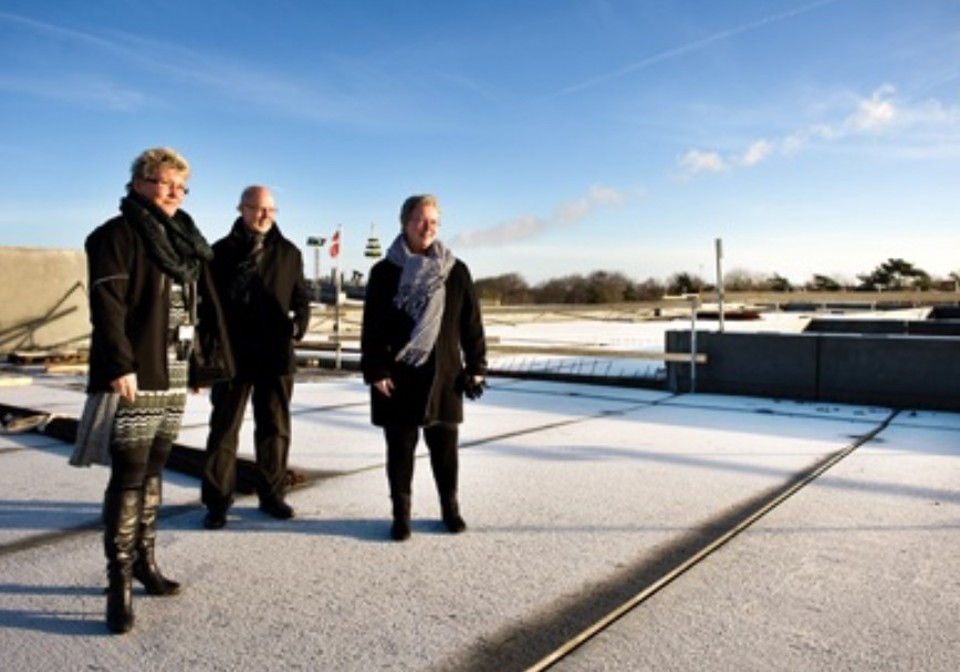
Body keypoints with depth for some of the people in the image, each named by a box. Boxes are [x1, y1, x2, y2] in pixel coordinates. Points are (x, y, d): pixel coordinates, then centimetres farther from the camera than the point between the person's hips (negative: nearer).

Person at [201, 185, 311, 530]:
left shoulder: (288, 253, 7)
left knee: (275, 428, 10)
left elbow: (300, 297, 9)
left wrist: (299, 323, -9)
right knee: (224, 428, 5)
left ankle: (272, 494, 24)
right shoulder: (222, 251, 2)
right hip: (232, 354, -2)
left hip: (275, 354, 2)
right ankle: (218, 501, 14)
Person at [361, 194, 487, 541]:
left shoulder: (455, 271, 4)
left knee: (445, 447, 10)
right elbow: (371, 327, -3)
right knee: (400, 448, 8)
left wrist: (476, 367, 2)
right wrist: (375, 371, -10)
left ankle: (450, 508, 28)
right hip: (398, 377, -1)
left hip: (443, 375, 1)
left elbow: (471, 323, 5)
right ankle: (401, 514, 21)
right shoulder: (385, 272, 0)